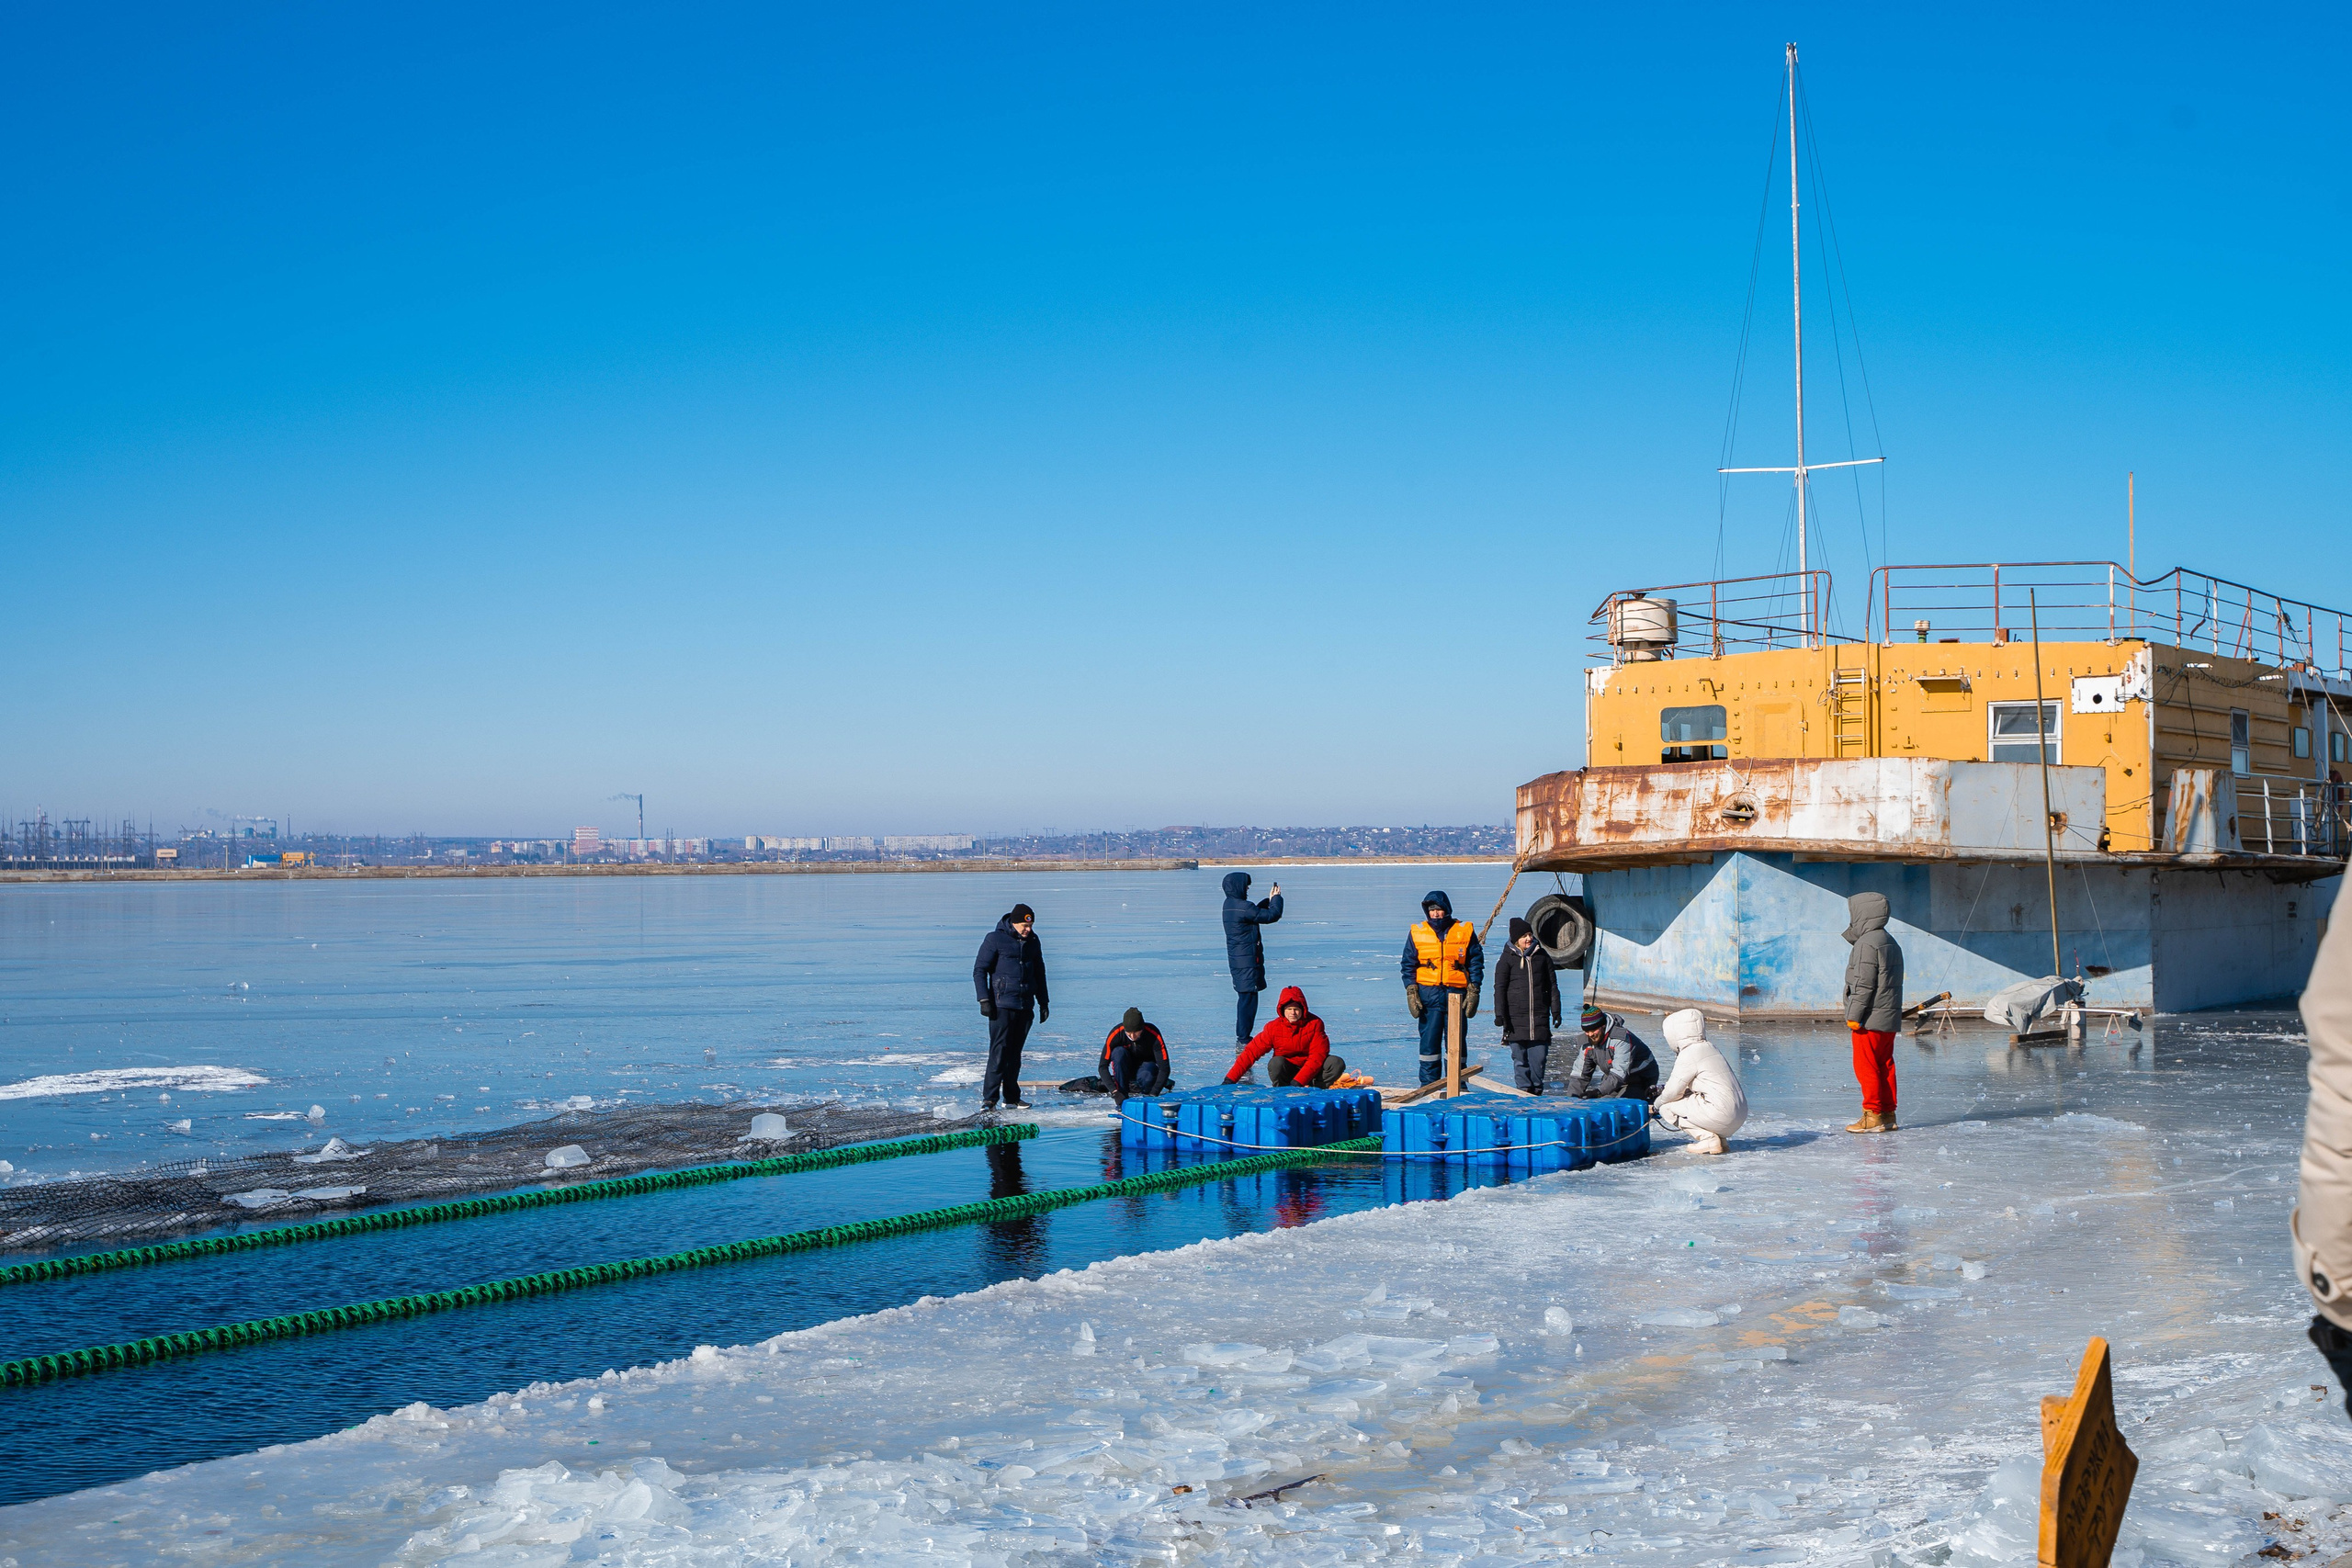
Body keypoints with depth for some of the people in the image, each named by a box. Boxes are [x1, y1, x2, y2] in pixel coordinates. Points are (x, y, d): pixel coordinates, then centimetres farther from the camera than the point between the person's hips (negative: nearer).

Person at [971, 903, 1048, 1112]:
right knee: (999, 1051, -12)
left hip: (1025, 1006, 5)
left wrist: (1043, 1001, 21)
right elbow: (979, 970, -5)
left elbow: (1039, 972, 23)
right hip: (1002, 1005, -5)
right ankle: (989, 1098, -12)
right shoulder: (995, 939, -6)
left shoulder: (1032, 941, 12)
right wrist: (984, 1000, -13)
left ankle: (1011, 1096, 17)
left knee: (1015, 1052, 10)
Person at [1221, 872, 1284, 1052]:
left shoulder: (1230, 904, 10)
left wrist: (1270, 899, 18)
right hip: (1247, 961, -10)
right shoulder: (1243, 907, -19)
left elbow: (1256, 912, 25)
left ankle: (1242, 1038, 23)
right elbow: (1272, 915, -14)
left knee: (1246, 998, 17)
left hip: (1237, 959, 10)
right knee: (1248, 998, -7)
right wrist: (1277, 897, 2)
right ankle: (1243, 1040, -8)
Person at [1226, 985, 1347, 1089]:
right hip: (1286, 1072, 0)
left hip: (1312, 1071, 0)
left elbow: (1318, 1056, -19)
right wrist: (1230, 1080, -21)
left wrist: (1298, 1081, -29)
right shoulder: (1273, 1028, -12)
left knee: (1337, 1063, -25)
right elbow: (1251, 1052, -13)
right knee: (1276, 1063, -33)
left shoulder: (1315, 1023, -13)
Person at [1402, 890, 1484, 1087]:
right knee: (1429, 1041, 0)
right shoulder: (1417, 933, 7)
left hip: (1457, 995, 0)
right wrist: (1411, 993, -2)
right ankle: (1429, 1086, 7)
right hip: (1428, 995, 0)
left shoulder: (1465, 931, 5)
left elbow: (1476, 963, 7)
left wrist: (1473, 992, -1)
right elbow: (1408, 965, 8)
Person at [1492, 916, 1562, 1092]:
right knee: (1519, 1057, 0)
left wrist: (1555, 1011, 10)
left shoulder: (1542, 956, 10)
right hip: (1516, 1017, -2)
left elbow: (1552, 985, 15)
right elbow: (1500, 988, 0)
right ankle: (1524, 1089, 8)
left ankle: (1536, 1089, 11)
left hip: (1539, 1017, 2)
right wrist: (1500, 1014, -8)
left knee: (1539, 1055, -1)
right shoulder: (1507, 959, 2)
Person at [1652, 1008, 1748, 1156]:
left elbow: (1674, 1091, -5)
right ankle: (1719, 1138, 14)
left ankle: (1708, 1138, -6)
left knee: (1666, 1107, -1)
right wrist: (1663, 1090, 25)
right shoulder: (1710, 1047, 18)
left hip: (1722, 1115, -9)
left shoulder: (1688, 1055, -10)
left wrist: (1657, 1104, 14)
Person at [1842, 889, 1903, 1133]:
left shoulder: (1867, 943, -14)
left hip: (1871, 1019, -9)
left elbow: (1864, 984, -18)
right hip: (1890, 1019, 10)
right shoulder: (1890, 943, 17)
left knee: (1865, 1065, -4)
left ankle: (1873, 1115, -4)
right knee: (1885, 1065, 11)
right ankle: (1888, 1114, 13)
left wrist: (1854, 1015, -16)